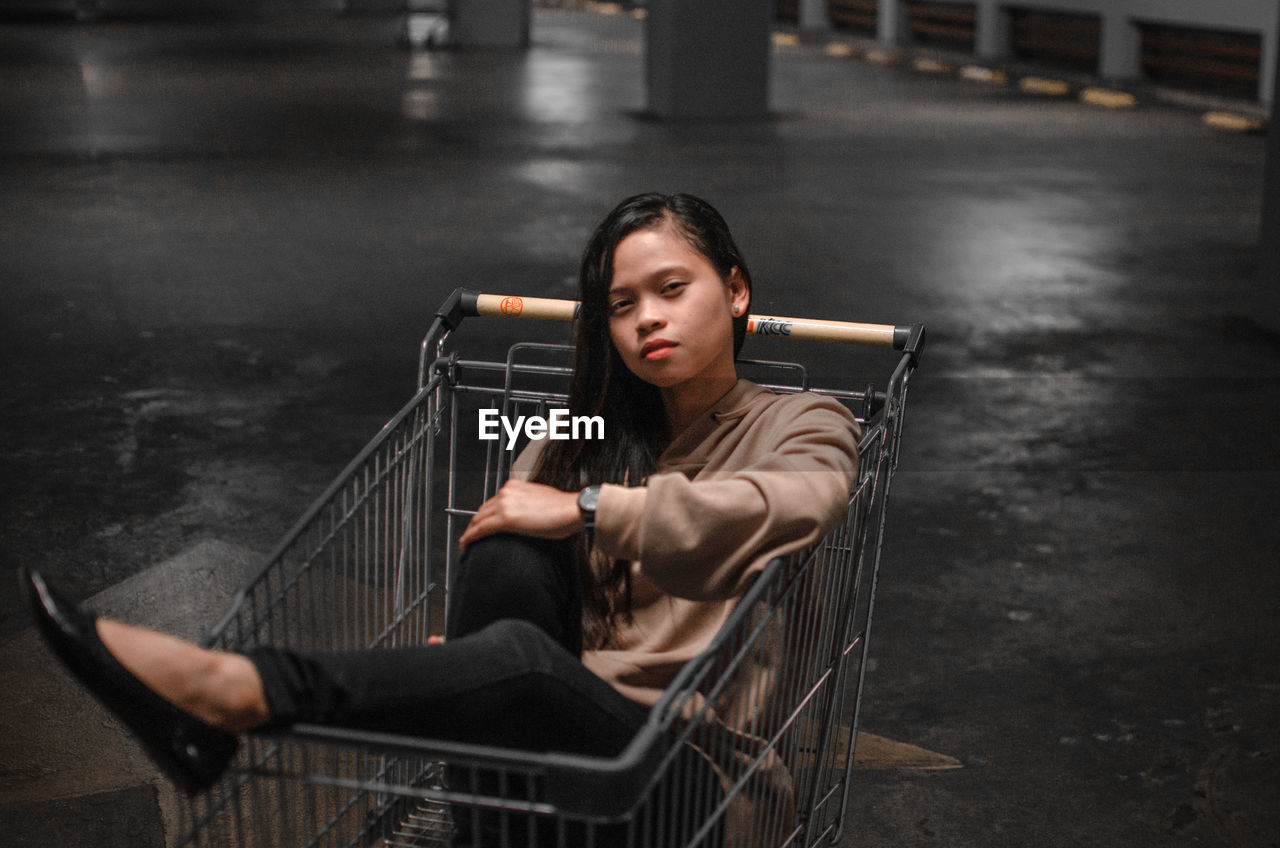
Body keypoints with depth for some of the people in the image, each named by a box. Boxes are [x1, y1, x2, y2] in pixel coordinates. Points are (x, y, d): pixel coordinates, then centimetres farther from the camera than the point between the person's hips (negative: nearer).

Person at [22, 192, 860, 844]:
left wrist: (593, 508, -15)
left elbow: (795, 505, -15)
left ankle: (237, 691, -47)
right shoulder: (585, 438, 26)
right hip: (552, 725, 4)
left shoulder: (804, 424, 11)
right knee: (508, 551, -26)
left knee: (518, 655, -37)